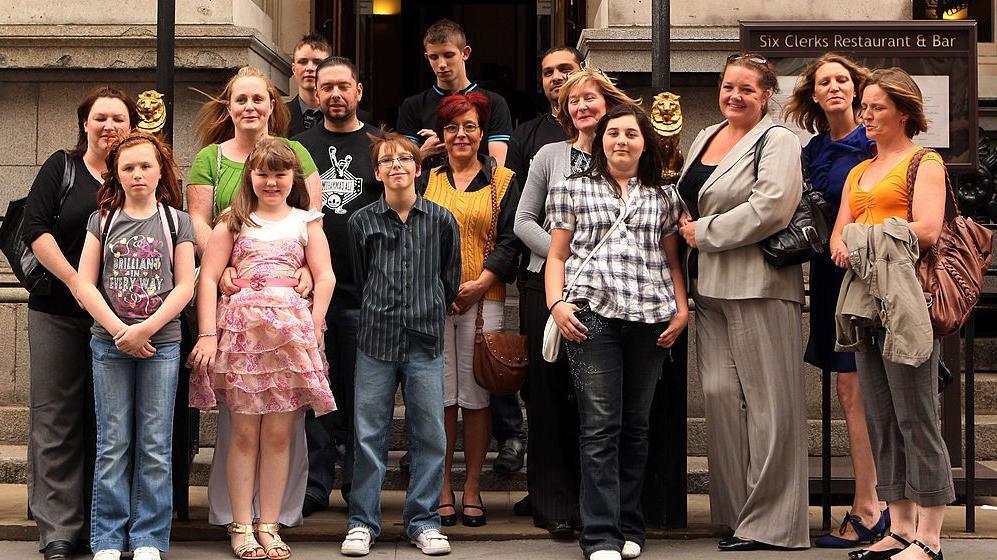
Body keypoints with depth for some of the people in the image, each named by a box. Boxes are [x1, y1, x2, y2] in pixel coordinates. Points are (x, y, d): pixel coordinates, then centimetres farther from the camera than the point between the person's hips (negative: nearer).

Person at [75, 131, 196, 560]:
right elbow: (86, 285, 1)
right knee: (112, 444, 2)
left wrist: (144, 330, -11)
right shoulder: (103, 221, 7)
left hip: (162, 342, 0)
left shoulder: (176, 221, 6)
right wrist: (119, 331, -10)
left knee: (155, 445, 1)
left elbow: (184, 286, -1)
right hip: (109, 343, 1)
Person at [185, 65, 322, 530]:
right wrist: (219, 268, -14)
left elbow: (313, 217, 5)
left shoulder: (295, 153, 12)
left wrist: (307, 267, -11)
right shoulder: (209, 158, 10)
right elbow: (199, 220, 2)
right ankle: (229, 505, 7)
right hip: (233, 292, 0)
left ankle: (284, 504, 10)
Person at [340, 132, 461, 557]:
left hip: (425, 340, 0)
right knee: (369, 434, 2)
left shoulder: (441, 220, 5)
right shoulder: (362, 221, 5)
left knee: (429, 434, 3)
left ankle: (423, 521, 13)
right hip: (376, 338, 0)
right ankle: (362, 522, 11)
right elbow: (360, 277, 15)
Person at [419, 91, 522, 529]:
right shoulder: (427, 181, 13)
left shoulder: (502, 181, 8)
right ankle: (443, 489, 8)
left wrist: (481, 283, -11)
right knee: (440, 395, 0)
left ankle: (472, 490, 10)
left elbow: (510, 241, 1)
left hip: (484, 300, -1)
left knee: (476, 395, 0)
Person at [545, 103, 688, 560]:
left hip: (651, 318, 3)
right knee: (601, 427, -8)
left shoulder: (663, 197, 18)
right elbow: (557, 255, 10)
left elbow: (672, 260, 19)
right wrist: (556, 303, -4)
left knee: (636, 426, 7)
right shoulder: (573, 189, 12)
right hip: (593, 315, -2)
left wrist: (682, 309, 6)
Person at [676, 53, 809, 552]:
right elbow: (685, 200, 30)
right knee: (719, 392, 5)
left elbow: (770, 208, -18)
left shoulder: (778, 142, -4)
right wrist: (685, 227, 10)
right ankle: (734, 509, 15)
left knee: (767, 400, -5)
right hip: (710, 286, 8)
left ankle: (769, 520, 1)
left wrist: (704, 232, -11)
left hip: (758, 286, -8)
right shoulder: (704, 139, 20)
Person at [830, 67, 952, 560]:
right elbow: (838, 236, 13)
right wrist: (843, 246, -10)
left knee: (916, 418, -7)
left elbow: (927, 231, -14)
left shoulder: (925, 163, 1)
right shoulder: (858, 172, 22)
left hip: (906, 295, -7)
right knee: (881, 420, 9)